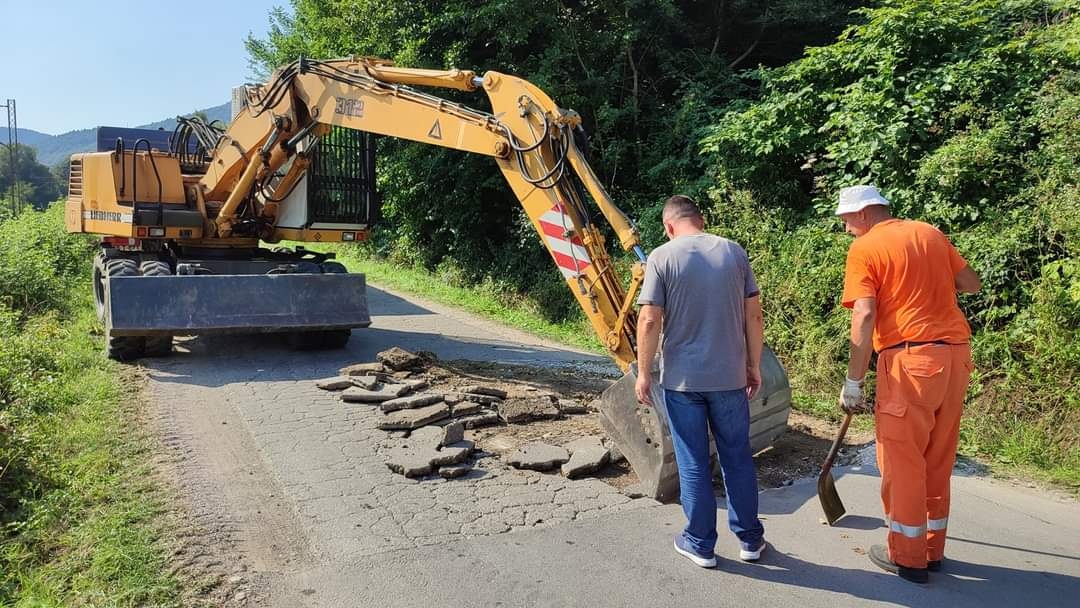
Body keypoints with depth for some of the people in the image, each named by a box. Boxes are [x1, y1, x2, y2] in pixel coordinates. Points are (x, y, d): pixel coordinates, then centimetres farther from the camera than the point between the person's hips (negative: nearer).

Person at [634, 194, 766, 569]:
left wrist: (643, 373, -3)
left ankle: (701, 544, 20)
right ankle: (749, 539, 28)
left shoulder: (662, 257, -8)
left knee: (693, 464, 9)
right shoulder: (733, 251, 1)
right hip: (729, 376, 3)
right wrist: (754, 365, 12)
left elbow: (649, 321, -13)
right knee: (738, 459, 16)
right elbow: (753, 314, 3)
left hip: (681, 379, -3)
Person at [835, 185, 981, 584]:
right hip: (955, 354, 7)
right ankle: (933, 550, 29)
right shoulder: (931, 234, 13)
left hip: (911, 359, -7)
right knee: (938, 460, 17)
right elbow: (972, 284, 19)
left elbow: (864, 315, -14)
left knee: (903, 461, 6)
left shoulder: (864, 248, -5)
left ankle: (908, 558, 16)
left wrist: (853, 382, -10)